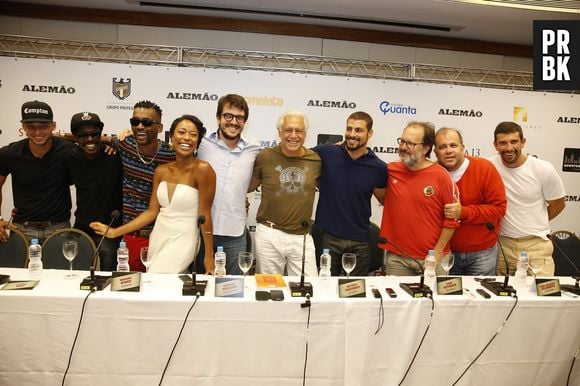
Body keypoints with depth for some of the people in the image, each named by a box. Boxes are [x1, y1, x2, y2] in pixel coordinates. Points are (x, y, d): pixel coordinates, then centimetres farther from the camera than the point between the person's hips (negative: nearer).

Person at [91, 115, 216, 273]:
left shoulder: (202, 169, -15)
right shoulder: (161, 171, 4)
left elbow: (205, 215, -13)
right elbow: (152, 212, 5)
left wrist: (209, 256, -9)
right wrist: (115, 232, 3)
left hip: (183, 241, -5)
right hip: (157, 238, 6)